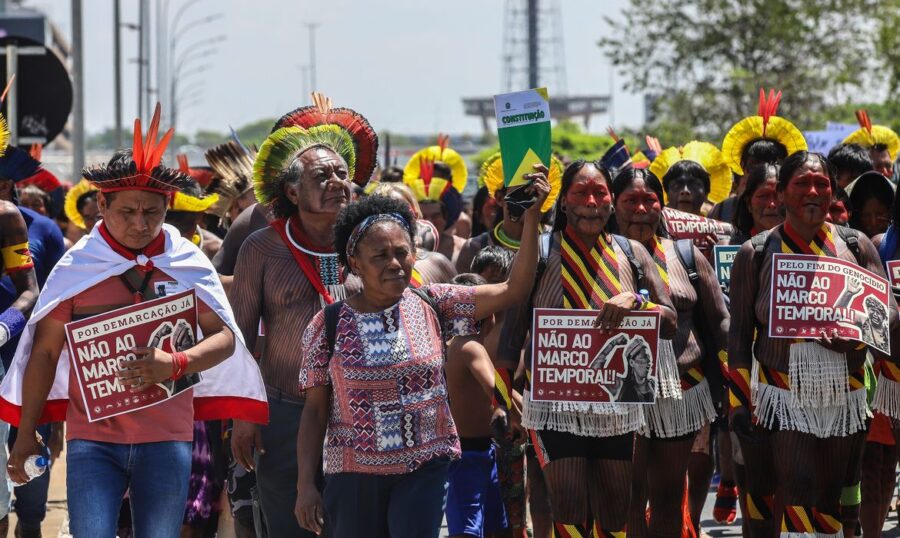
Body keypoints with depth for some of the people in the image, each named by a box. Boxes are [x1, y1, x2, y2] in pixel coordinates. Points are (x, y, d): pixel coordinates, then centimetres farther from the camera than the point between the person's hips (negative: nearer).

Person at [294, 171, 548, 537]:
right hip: (354, 474, 0)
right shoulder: (328, 325, -2)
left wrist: (531, 217, -15)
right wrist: (306, 485, -5)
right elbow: (315, 411, 0)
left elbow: (513, 290, -6)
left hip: (424, 468, 0)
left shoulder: (432, 306, 1)